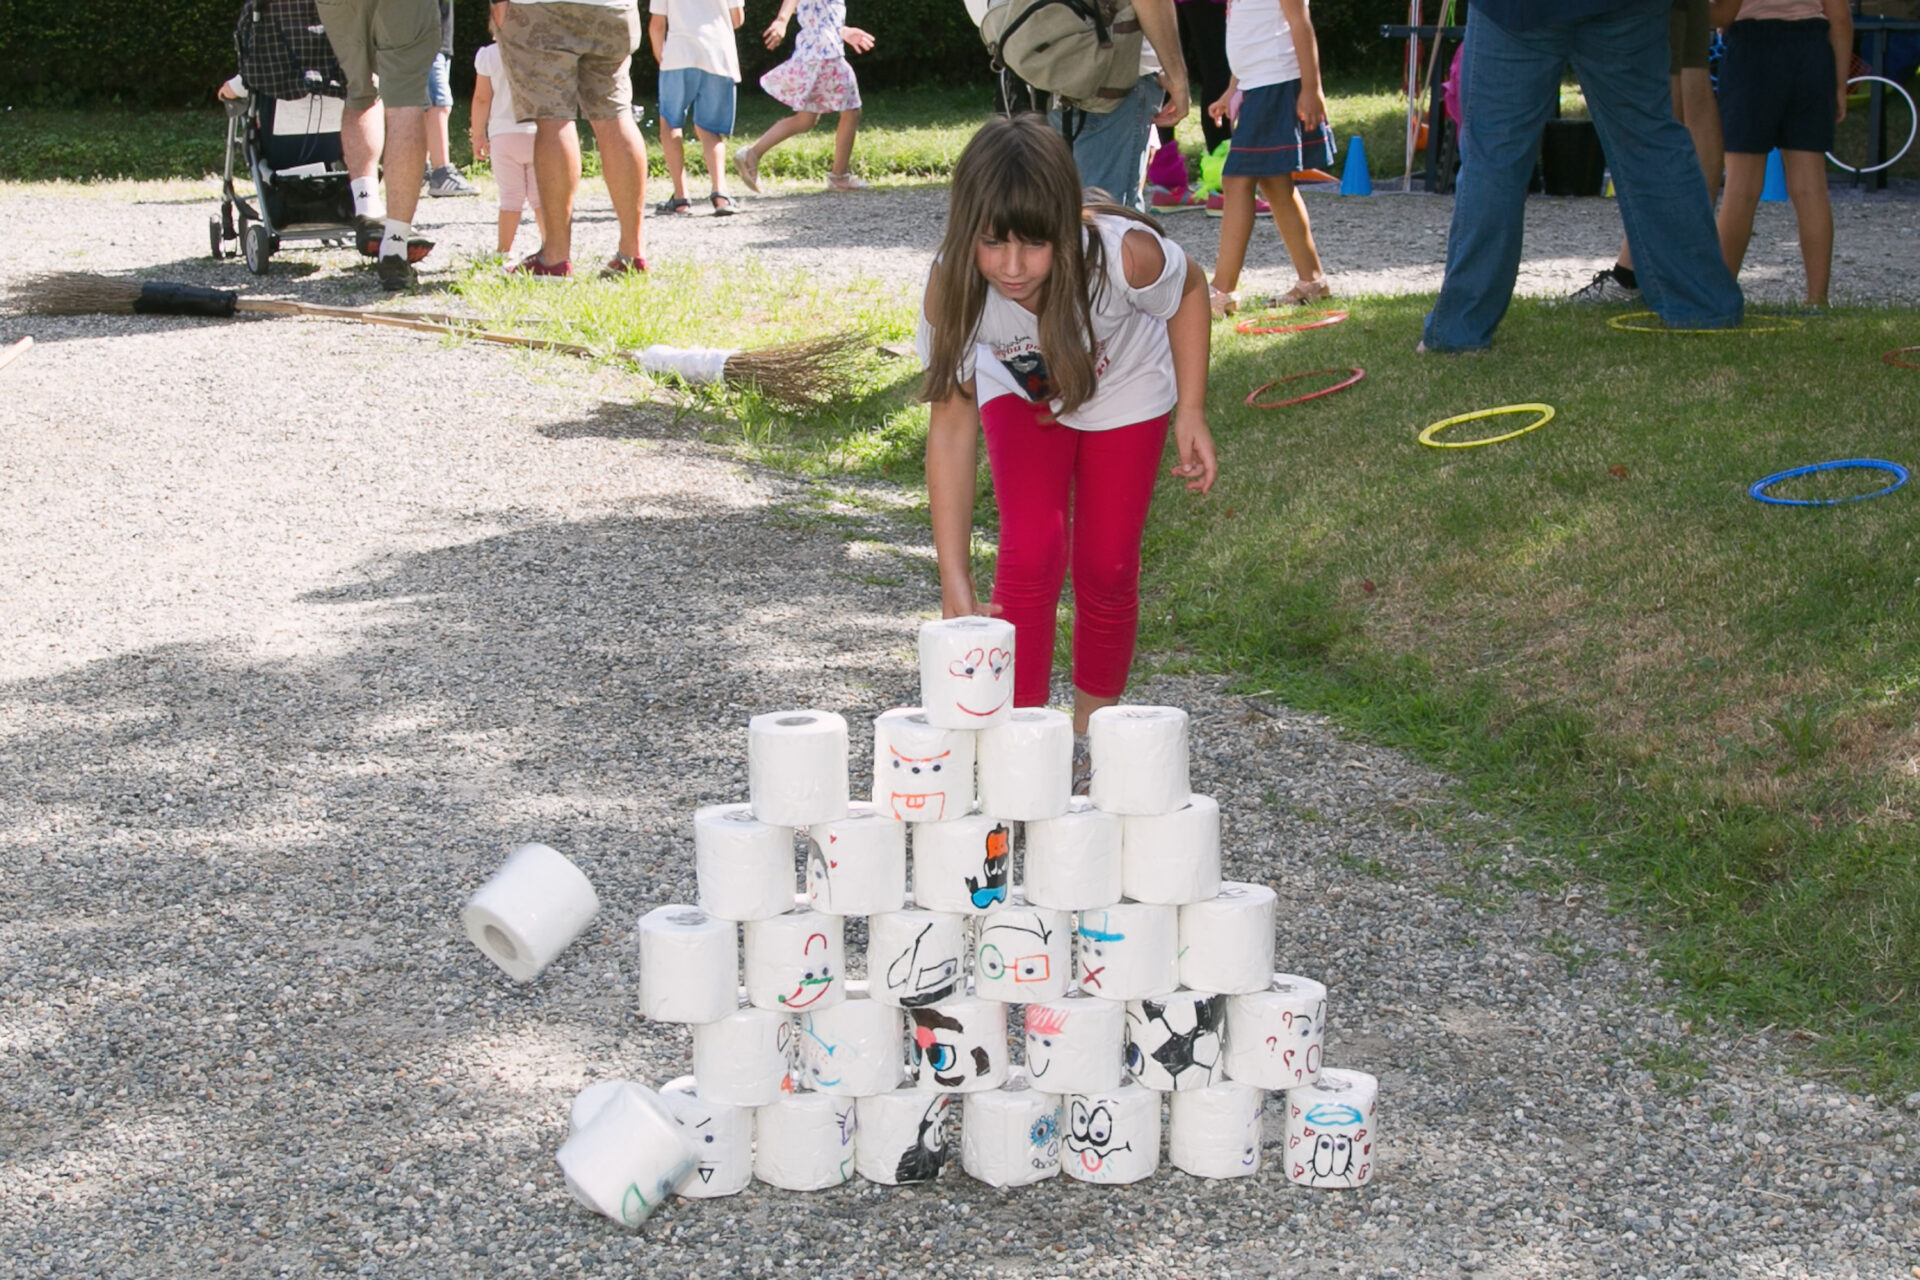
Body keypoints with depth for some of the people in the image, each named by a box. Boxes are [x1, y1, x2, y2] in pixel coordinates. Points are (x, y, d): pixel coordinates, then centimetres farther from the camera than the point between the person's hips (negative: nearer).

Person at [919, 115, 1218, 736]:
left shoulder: (1123, 255, -41)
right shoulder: (952, 288, -36)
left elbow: (1190, 290, -16)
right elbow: (952, 426, -30)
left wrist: (1191, 414, -17)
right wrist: (955, 583, -33)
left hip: (1123, 391, 0)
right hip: (1021, 394, 0)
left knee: (1107, 565, -1)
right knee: (1031, 549, -17)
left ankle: (1093, 722, 22)